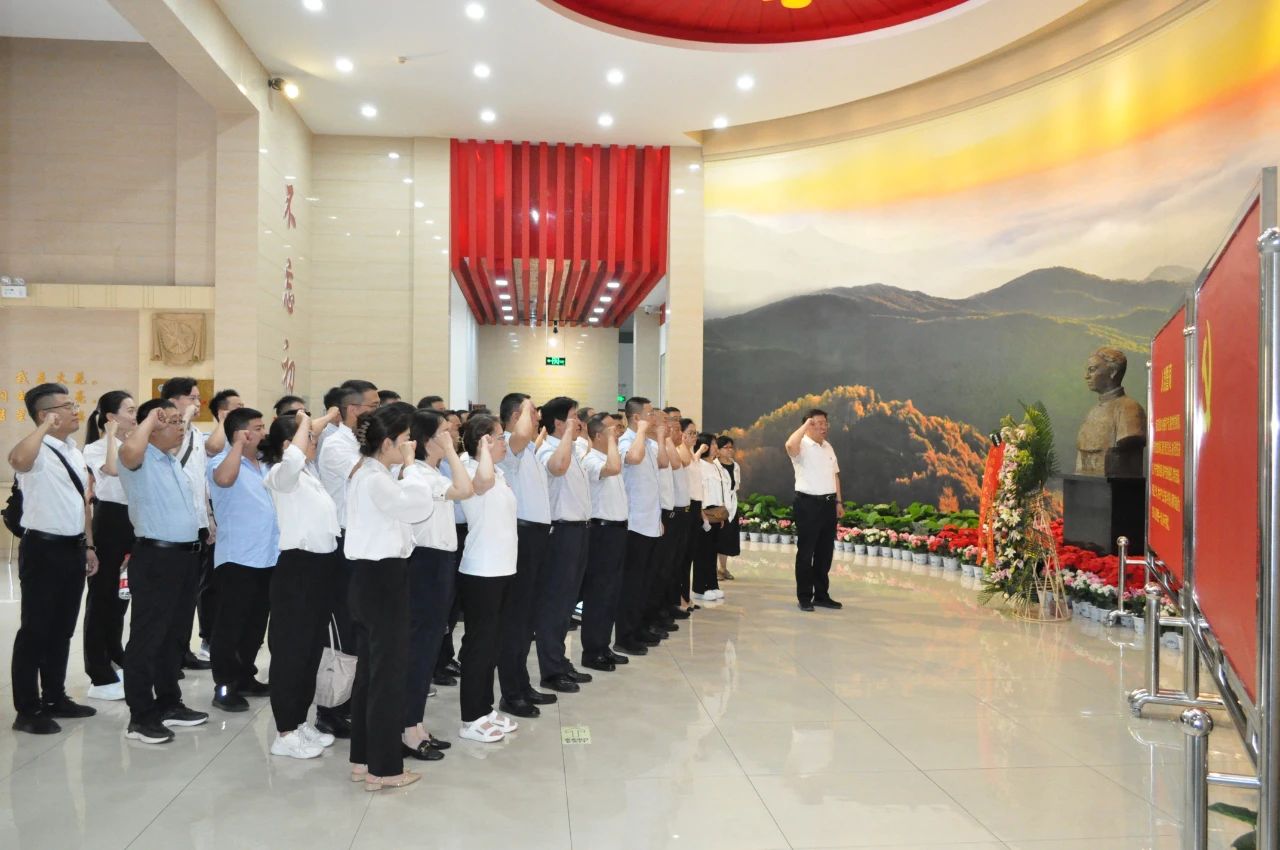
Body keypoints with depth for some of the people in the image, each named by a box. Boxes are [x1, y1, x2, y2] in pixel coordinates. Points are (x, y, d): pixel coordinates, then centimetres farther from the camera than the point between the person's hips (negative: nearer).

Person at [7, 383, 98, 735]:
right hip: (43, 549, -8)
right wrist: (46, 426, -32)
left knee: (62, 629, 16)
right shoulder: (38, 451, -14)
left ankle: (55, 697, 29)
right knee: (35, 630, 1)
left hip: (72, 548, 8)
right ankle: (27, 710, 10)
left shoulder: (74, 451, 13)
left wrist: (89, 545, 18)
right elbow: (17, 460, -41)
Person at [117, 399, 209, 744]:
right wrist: (150, 419, -20)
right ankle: (140, 716, 6)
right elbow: (129, 449, -36)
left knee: (175, 635, 16)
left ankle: (168, 703, 27)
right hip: (156, 557, -9)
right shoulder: (140, 461, -11)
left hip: (186, 555, 9)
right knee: (147, 638, -1)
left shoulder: (174, 461, 16)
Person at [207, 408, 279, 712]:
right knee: (231, 625, 1)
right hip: (237, 559, -7)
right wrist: (239, 444, -26)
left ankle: (245, 677, 29)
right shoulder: (222, 462, -9)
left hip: (267, 558, 8)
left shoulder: (266, 465, 13)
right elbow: (224, 479, -33)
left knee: (256, 624, 16)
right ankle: (224, 686, 10)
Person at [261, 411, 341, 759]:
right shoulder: (281, 475, -13)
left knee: (312, 648, 15)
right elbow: (293, 459, -36)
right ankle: (285, 733, 7)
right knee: (290, 649, -1)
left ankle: (300, 722, 26)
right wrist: (304, 422, -22)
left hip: (321, 565, 9)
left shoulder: (309, 473, 14)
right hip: (297, 566, -9)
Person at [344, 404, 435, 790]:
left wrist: (404, 469, 5)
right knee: (389, 671, -1)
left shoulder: (369, 474, 13)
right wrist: (410, 465, -12)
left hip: (374, 576, 11)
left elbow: (402, 504, 11)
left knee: (370, 668, 16)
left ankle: (363, 758, 26)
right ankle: (383, 768, 8)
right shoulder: (375, 480, -20)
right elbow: (420, 506, -22)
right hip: (382, 577, -11)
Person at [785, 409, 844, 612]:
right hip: (808, 503, -7)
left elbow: (835, 474, 18)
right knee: (806, 552, 0)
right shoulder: (802, 446, -10)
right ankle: (804, 598, 6)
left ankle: (821, 595, 21)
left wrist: (838, 501, 13)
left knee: (825, 552, 12)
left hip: (828, 503, 7)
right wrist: (806, 425, -24)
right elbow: (790, 445, -35)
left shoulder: (828, 447, 13)